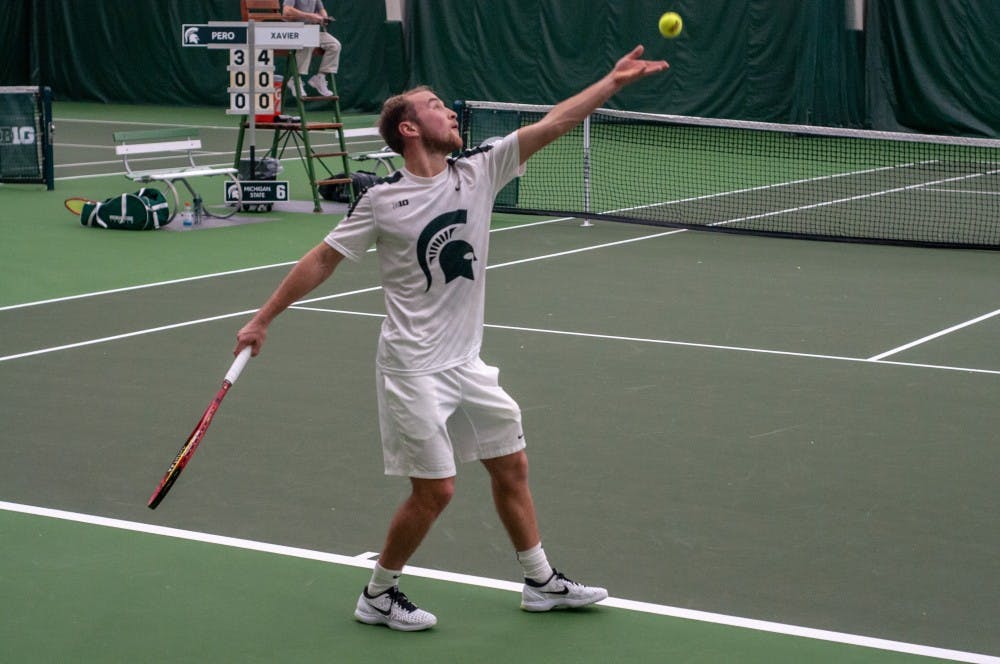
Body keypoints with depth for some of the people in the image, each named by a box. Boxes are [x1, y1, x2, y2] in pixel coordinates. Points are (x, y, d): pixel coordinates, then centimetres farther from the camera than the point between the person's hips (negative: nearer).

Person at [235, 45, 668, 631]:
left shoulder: (478, 171, -1)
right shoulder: (382, 202, -11)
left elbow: (551, 124, -5)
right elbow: (324, 259, -4)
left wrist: (613, 82, -12)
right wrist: (263, 320, -2)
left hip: (467, 363, 6)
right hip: (414, 369, -6)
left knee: (512, 466, 13)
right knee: (435, 490, -4)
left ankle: (541, 582, 28)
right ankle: (378, 595, 15)